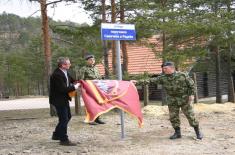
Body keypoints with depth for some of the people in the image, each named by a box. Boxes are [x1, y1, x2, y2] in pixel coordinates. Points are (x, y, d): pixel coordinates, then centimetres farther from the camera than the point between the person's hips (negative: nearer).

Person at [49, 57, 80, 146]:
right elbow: (63, 89, -29)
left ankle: (56, 135, 33)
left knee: (68, 116, 20)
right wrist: (74, 87, -20)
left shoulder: (65, 72, 3)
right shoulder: (57, 75, -26)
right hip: (58, 100, -10)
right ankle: (64, 140, 10)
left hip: (64, 99, 10)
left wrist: (76, 83, 0)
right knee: (64, 119, -3)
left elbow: (70, 80, 18)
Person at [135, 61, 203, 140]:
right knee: (173, 117, 4)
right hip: (172, 101, 3)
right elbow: (152, 80, -14)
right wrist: (138, 81, -23)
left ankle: (198, 132, 16)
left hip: (185, 99, -3)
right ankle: (177, 132, 21)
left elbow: (191, 84, -1)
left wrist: (191, 94, -9)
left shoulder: (182, 75, -11)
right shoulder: (162, 78, -6)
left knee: (190, 115, 1)